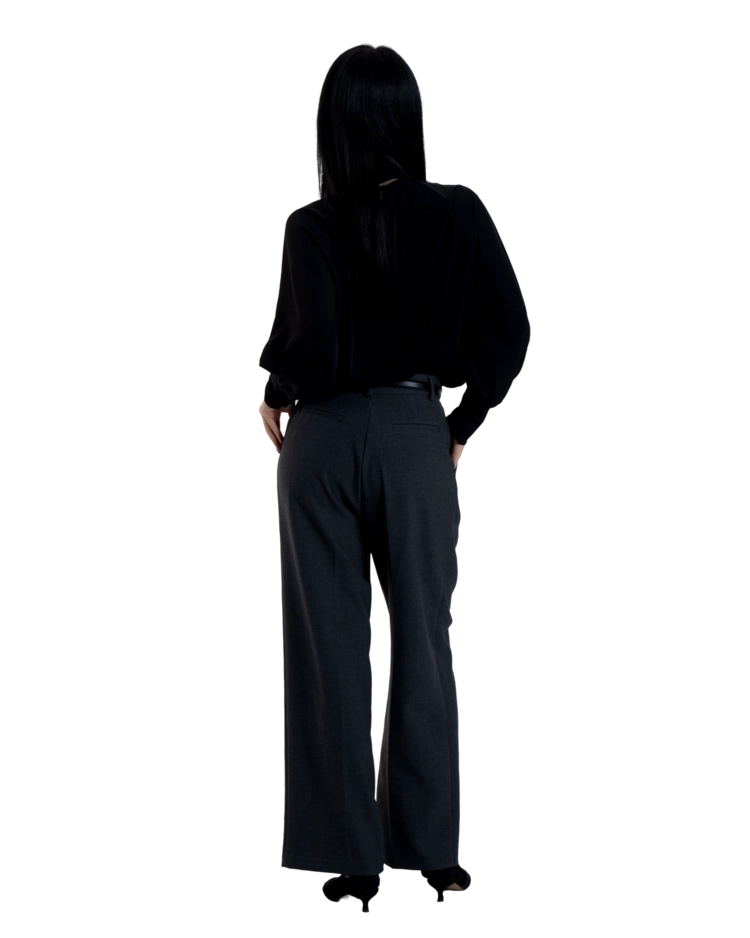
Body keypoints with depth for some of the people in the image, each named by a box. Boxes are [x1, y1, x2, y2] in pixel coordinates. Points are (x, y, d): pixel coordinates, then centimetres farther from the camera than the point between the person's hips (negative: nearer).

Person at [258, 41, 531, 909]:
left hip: (322, 439, -1)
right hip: (416, 436, 1)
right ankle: (430, 848, 16)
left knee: (330, 649, 6)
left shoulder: (312, 227, -10)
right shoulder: (459, 217, -4)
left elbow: (309, 344, -21)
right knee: (423, 644, 12)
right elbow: (510, 334, -8)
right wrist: (462, 425, 5)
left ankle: (349, 857, 7)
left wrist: (275, 390, 0)